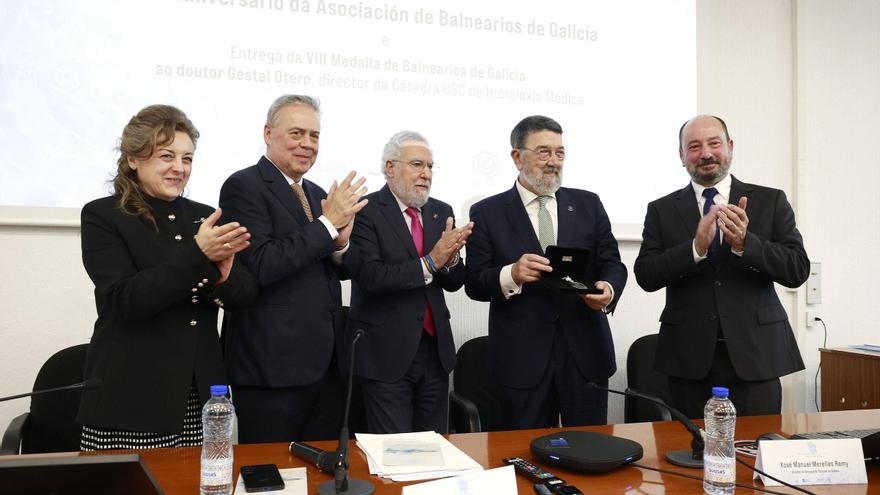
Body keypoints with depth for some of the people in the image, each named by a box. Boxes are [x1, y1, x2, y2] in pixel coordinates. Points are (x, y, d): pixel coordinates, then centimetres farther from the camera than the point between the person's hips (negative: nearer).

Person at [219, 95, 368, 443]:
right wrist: (327, 224, -17)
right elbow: (260, 266, -19)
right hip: (273, 366, -7)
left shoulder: (318, 194, 14)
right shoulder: (243, 186, -8)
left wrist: (341, 244, -5)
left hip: (324, 362, 7)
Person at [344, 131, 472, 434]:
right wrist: (429, 263, -25)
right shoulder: (365, 212, -9)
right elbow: (370, 276, -20)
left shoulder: (441, 212, 9)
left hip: (436, 349, 6)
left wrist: (450, 259, -15)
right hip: (387, 353, -5)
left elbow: (454, 282, 7)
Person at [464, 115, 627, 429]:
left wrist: (608, 289, -16)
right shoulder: (487, 213, 1)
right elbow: (474, 283, -3)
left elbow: (612, 263, 7)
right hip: (522, 357, -2)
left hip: (585, 353, 2)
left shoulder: (588, 204, 9)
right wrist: (511, 275, -23)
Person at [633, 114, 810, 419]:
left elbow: (798, 270, -1)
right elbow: (645, 276, -3)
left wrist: (745, 243, -17)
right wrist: (696, 247, -17)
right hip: (690, 358, 0)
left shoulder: (771, 201, 6)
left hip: (755, 354, 0)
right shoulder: (662, 210, 7)